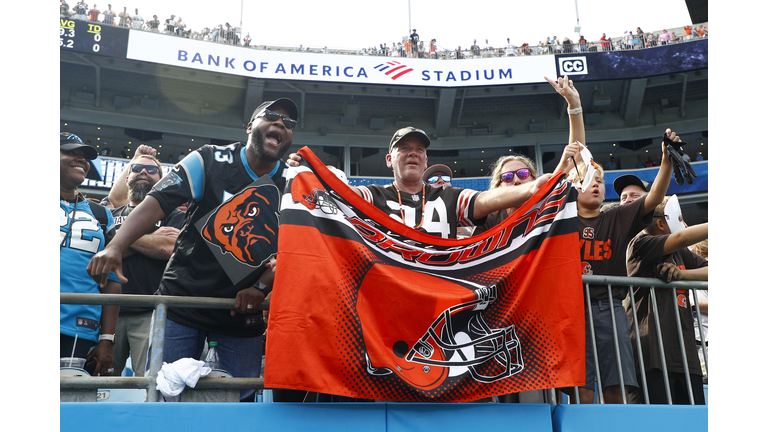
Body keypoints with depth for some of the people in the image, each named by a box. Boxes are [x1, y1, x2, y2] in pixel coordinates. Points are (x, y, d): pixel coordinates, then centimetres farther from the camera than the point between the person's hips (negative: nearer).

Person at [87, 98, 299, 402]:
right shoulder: (210, 161, -4)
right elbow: (158, 201, -13)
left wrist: (261, 287, -14)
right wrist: (115, 246, -28)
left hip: (243, 310, 2)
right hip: (183, 301, -2)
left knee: (241, 398, 7)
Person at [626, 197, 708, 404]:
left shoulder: (681, 253, 23)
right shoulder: (641, 244, -2)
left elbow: (707, 270, 13)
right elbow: (682, 238, -16)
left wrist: (683, 273, -4)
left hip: (684, 347, 8)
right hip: (653, 347, -7)